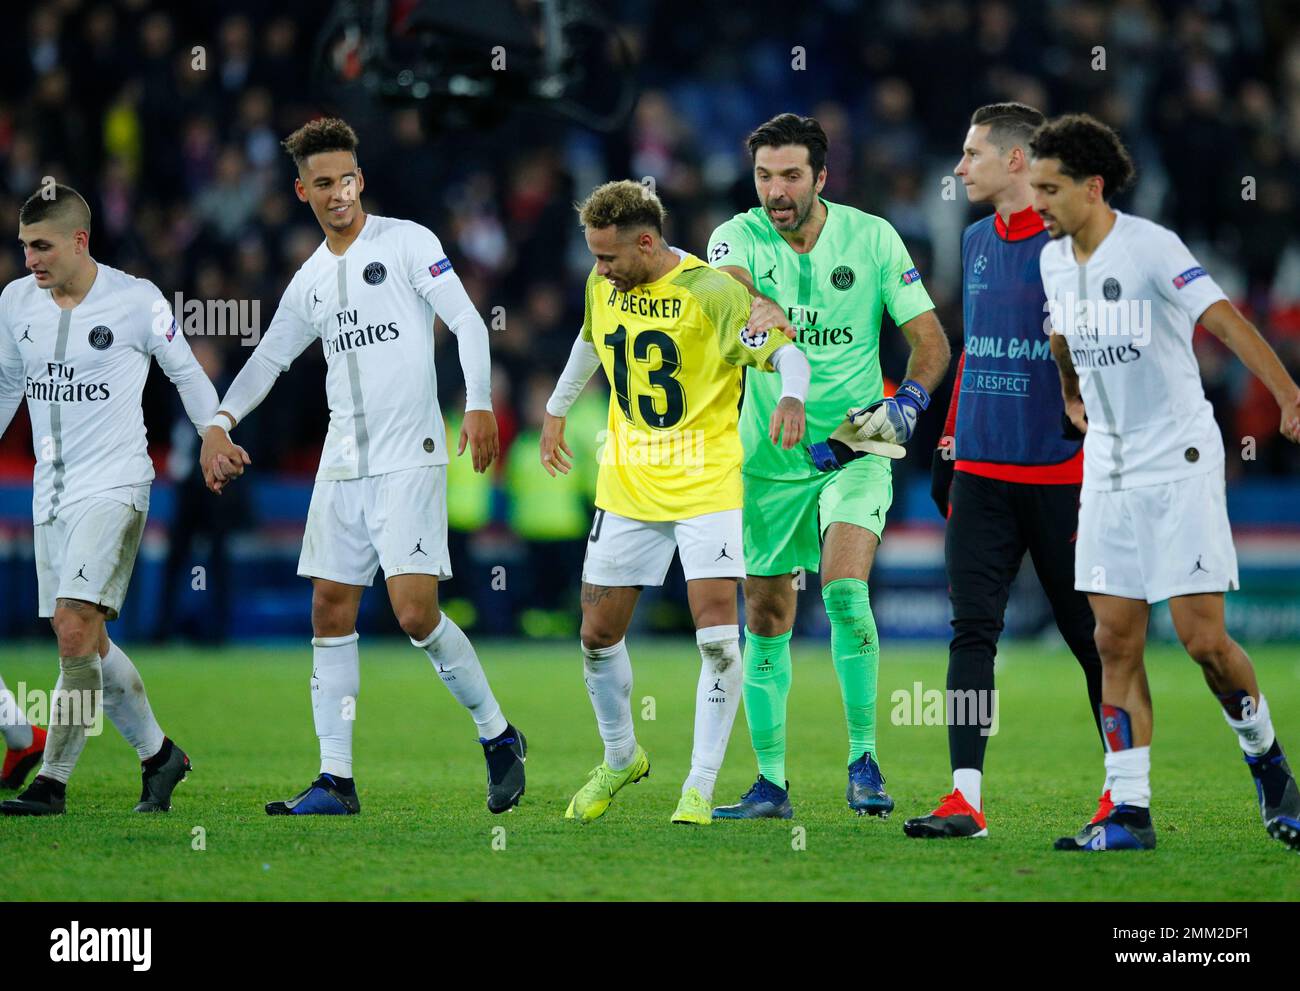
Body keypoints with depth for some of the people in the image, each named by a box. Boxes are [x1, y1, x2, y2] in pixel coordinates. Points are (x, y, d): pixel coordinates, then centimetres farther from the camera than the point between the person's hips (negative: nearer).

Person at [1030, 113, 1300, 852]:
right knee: (1117, 642, 0)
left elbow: (1225, 319, -28)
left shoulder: (1151, 248, -17)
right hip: (1108, 469, 6)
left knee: (1202, 637, -8)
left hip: (1179, 464, -6)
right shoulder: (1054, 259, 5)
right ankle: (1129, 812, 1)